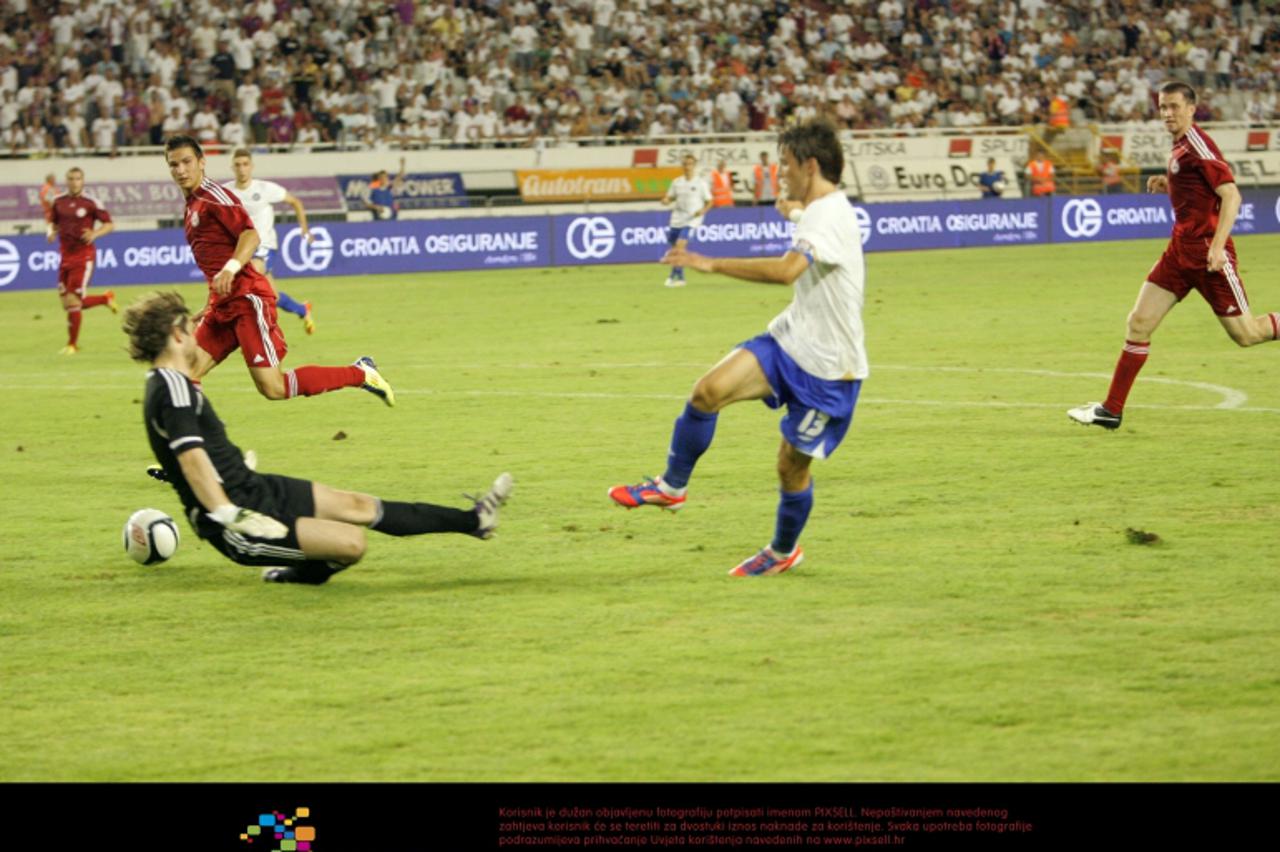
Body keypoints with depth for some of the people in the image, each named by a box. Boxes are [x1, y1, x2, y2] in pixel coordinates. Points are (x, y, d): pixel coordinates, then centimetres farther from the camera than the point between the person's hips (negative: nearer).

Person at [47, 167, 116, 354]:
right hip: (65, 255, 6)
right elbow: (53, 223, 19)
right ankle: (106, 298, 31)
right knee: (67, 302, 7)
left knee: (73, 301, -9)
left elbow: (109, 224, -3)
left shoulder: (91, 202, -7)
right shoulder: (58, 201, 6)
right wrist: (51, 232, -4)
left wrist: (95, 234, -21)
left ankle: (72, 344, 5)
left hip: (84, 256, -6)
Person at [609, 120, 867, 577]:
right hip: (789, 339, 8)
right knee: (709, 390, -16)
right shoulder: (818, 210, 9)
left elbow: (787, 269, -41)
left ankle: (784, 551, 30)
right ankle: (671, 487, -2)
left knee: (792, 465, 4)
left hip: (827, 366, -8)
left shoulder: (829, 215, -23)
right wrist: (795, 211, 48)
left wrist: (710, 263, -38)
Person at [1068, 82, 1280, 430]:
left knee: (1244, 333, -4)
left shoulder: (1198, 146, -15)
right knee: (1139, 323, 1)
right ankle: (1111, 410, 3)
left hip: (1206, 251, -9)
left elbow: (1231, 195, -20)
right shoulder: (1180, 147, 12)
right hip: (1181, 251, 9)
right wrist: (1167, 184, 8)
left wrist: (1217, 246, -27)